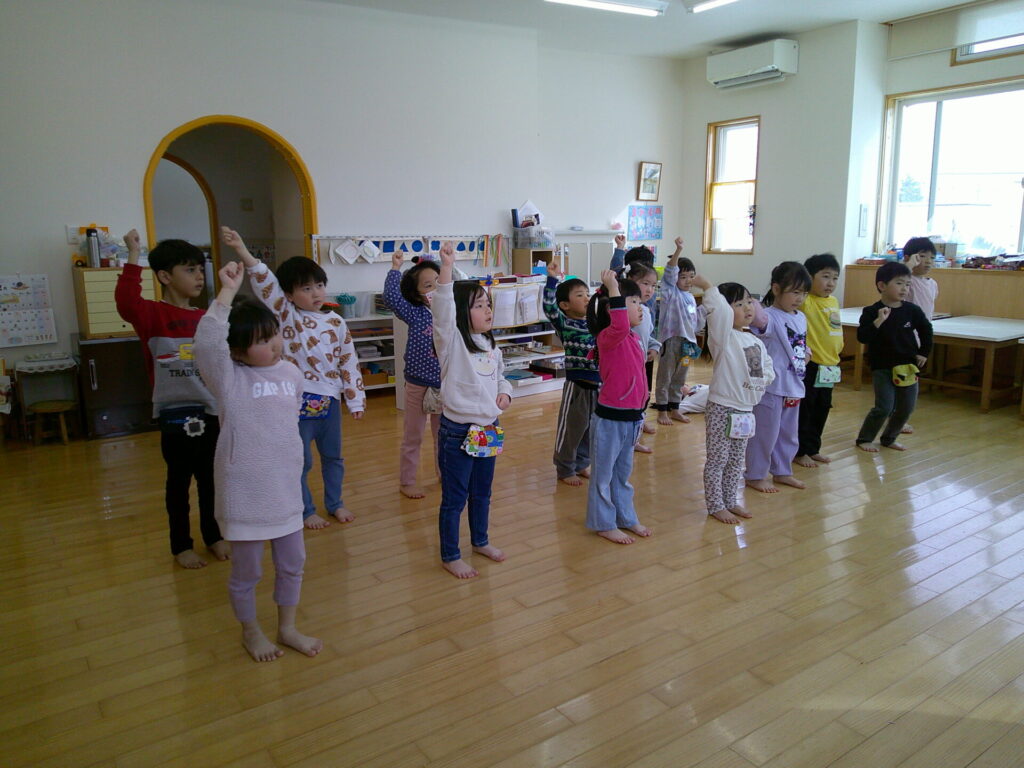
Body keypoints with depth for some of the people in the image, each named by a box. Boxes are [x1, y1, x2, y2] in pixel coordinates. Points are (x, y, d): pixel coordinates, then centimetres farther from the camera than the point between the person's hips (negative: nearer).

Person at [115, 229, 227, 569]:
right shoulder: (153, 315, -8)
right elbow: (126, 304, -31)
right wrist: (134, 257, -32)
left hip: (210, 412, 5)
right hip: (175, 414, -5)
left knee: (210, 479, 14)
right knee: (179, 481, 8)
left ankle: (213, 536, 31)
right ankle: (180, 545, 22)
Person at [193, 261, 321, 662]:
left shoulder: (291, 373, 2)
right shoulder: (228, 377, -15)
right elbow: (207, 341, -34)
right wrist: (227, 292, -36)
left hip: (285, 488, 5)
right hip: (244, 491, -5)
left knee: (292, 563, 17)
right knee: (246, 571, 13)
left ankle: (287, 628, 39)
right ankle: (250, 631, 38)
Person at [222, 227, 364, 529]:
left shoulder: (336, 323, 2)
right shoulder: (286, 316, -7)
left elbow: (349, 362, 5)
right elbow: (265, 283, -21)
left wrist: (355, 399, 4)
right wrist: (242, 250, -33)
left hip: (330, 399, 4)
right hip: (299, 400, -4)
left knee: (333, 456, 17)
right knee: (301, 460, 7)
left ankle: (335, 504, 36)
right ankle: (306, 511, 25)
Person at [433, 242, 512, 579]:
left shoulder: (490, 345, 9)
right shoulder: (451, 342, -13)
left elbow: (501, 375, 24)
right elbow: (442, 308, -31)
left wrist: (505, 392, 2)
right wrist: (447, 267, -40)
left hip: (489, 429, 7)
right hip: (458, 431, -7)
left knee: (482, 492, 22)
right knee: (454, 497, 4)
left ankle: (481, 541, 41)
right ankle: (450, 557, 19)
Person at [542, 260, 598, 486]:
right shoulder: (564, 324, -9)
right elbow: (549, 307, -24)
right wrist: (552, 279, -30)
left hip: (599, 384, 6)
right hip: (577, 384, -6)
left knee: (591, 428, 17)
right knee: (572, 428, 5)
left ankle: (582, 464, 35)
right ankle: (565, 469, 21)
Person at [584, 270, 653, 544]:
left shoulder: (634, 338, 8)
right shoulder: (608, 337, -19)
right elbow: (620, 326, -44)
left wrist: (643, 395, 24)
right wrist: (613, 289, -42)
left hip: (631, 416, 9)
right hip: (610, 417, -9)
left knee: (623, 471, 23)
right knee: (603, 473, 9)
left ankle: (626, 518, 38)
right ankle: (604, 524, 22)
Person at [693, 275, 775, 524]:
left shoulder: (755, 341, 10)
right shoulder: (723, 337, -14)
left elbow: (767, 365, 18)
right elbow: (721, 312, -32)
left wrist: (764, 378, -1)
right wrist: (708, 287, -30)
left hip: (745, 409, 8)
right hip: (722, 409, -8)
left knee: (736, 461, 18)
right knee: (717, 460, 3)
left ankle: (730, 501, 32)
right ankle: (716, 506, 15)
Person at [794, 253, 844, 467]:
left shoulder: (834, 301, 10)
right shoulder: (805, 302, -14)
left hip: (829, 365, 8)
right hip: (810, 365, -8)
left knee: (821, 410, 17)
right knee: (803, 410, 2)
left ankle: (813, 449, 30)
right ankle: (799, 451, 15)